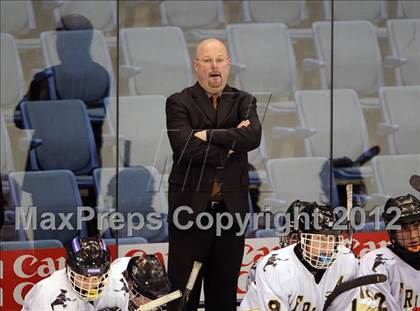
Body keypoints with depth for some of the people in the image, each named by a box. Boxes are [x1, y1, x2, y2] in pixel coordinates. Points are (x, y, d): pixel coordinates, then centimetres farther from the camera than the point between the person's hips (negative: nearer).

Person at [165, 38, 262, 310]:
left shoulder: (243, 102, 10)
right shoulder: (179, 103, 1)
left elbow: (253, 136, -11)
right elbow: (185, 147, -15)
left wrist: (208, 135, -15)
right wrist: (229, 145, -10)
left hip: (231, 206, 3)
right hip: (191, 206, -3)